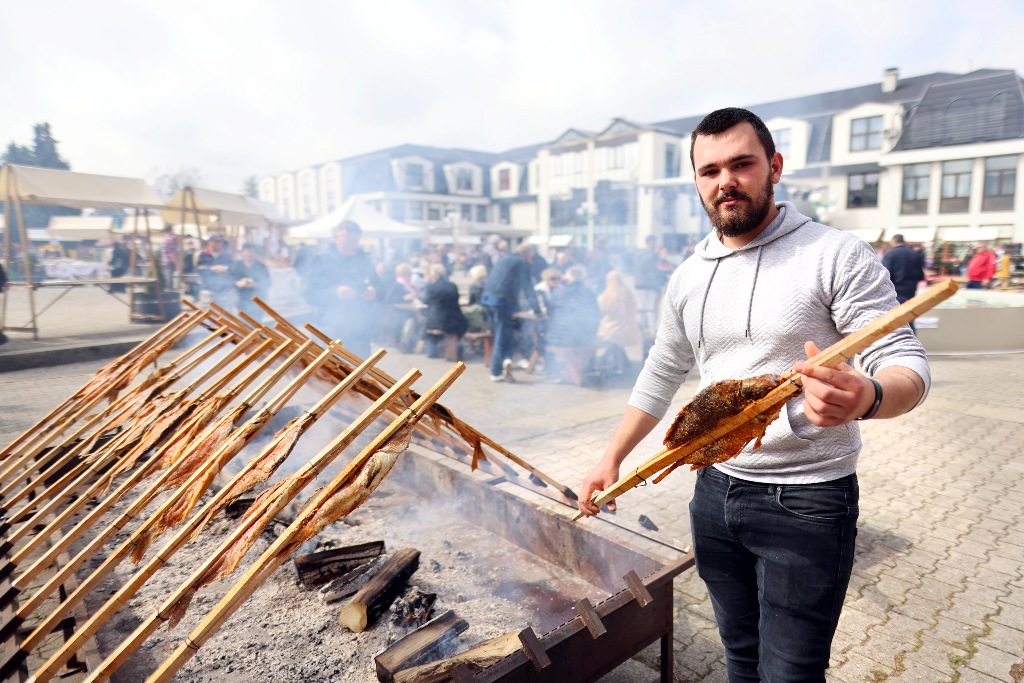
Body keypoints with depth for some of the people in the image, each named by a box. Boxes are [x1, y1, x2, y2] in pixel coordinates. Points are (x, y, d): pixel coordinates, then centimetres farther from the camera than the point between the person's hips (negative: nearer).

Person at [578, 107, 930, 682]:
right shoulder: (689, 277, 6)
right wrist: (612, 459, 12)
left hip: (806, 501, -5)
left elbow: (908, 364, -13)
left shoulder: (837, 255, -10)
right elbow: (662, 374, 14)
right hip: (716, 490, 5)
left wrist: (866, 397, -37)